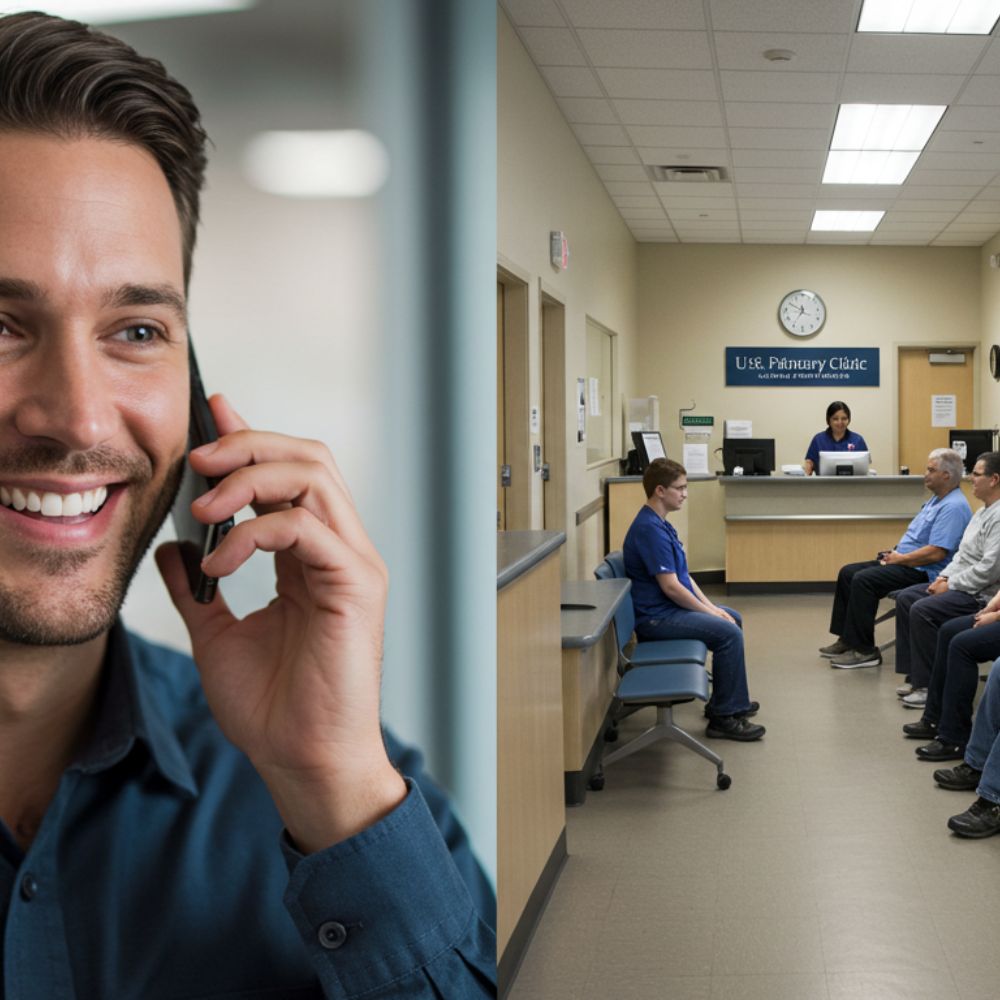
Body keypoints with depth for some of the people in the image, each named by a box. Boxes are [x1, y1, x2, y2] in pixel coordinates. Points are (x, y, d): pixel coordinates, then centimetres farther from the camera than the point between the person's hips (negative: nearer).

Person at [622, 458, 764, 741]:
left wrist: (710, 606, 8)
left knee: (733, 619, 21)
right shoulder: (649, 529, -22)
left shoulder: (660, 524, 12)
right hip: (655, 616, -11)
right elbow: (670, 586, -24)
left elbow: (682, 575, 17)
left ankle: (730, 697, 29)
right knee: (728, 632, -21)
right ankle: (724, 716, -15)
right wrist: (710, 613, -14)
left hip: (669, 607, 11)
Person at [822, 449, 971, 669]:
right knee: (848, 572, 5)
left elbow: (936, 553, -25)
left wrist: (900, 559, -15)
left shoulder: (954, 506, -17)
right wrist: (895, 552, 7)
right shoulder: (936, 500, 17)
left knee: (863, 580, -24)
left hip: (923, 571, -11)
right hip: (904, 562, 11)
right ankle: (847, 639, 6)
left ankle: (864, 650, -18)